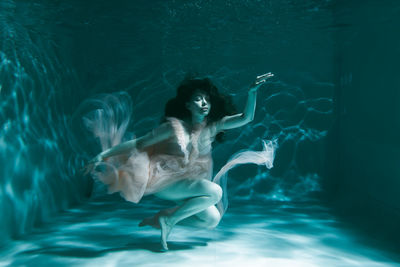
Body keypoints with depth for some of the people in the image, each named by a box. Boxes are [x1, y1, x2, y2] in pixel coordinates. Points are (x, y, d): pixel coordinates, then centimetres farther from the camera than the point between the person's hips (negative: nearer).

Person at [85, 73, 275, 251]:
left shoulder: (212, 127, -5)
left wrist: (252, 92, -30)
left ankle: (159, 220, 6)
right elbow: (138, 143, -14)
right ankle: (168, 219, -13)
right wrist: (103, 155, -16)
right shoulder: (175, 127, -17)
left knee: (212, 220, -4)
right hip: (164, 181, -6)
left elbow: (246, 117, -13)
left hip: (188, 181, 6)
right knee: (215, 192, -25)